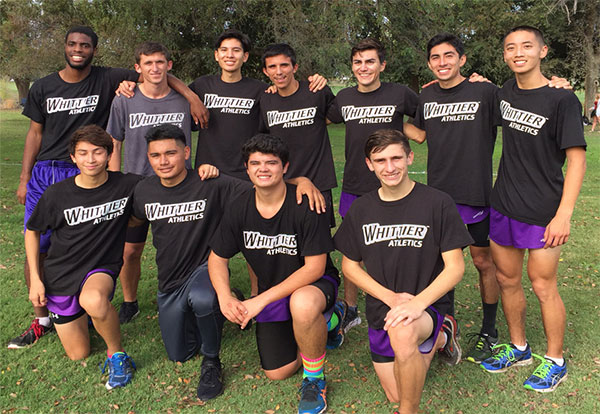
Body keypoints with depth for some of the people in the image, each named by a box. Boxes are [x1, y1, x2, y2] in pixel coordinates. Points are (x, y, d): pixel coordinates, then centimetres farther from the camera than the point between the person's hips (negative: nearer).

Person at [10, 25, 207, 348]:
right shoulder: (43, 88, 9)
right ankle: (41, 321, 19)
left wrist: (192, 96, -15)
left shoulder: (107, 80, 0)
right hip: (43, 174, 3)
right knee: (35, 250, 4)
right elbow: (35, 133, 13)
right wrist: (24, 179, 10)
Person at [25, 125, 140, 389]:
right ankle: (78, 314, 40)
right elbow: (32, 231, 4)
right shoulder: (56, 194, -11)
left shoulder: (127, 185, -13)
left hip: (102, 269, -2)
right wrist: (35, 279, -1)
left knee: (93, 300, -40)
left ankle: (116, 353, -13)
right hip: (61, 277, 2)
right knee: (78, 354, 8)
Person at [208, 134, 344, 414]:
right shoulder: (238, 210, -8)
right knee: (277, 373, 4)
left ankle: (314, 380, -12)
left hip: (314, 285, -5)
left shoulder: (306, 205, -23)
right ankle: (326, 323, 29)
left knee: (302, 304, -42)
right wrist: (225, 298, -18)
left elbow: (314, 267, -24)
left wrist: (262, 299, -27)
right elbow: (217, 258, 2)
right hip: (271, 293, 5)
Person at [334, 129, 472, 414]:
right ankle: (440, 338, 34)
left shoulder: (438, 203, -11)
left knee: (402, 332, -39)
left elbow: (455, 267, -11)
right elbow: (350, 266, 5)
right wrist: (391, 297, -10)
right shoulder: (360, 209, 0)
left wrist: (418, 302, -28)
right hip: (381, 309, 5)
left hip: (428, 305, -4)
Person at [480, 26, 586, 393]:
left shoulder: (562, 100, -11)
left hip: (542, 213, -6)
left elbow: (577, 158, -14)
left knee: (543, 285, 3)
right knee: (507, 279, 14)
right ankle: (519, 348, 34)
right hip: (503, 206, 6)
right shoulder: (506, 92, 7)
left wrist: (565, 214, -21)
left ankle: (555, 361, 24)